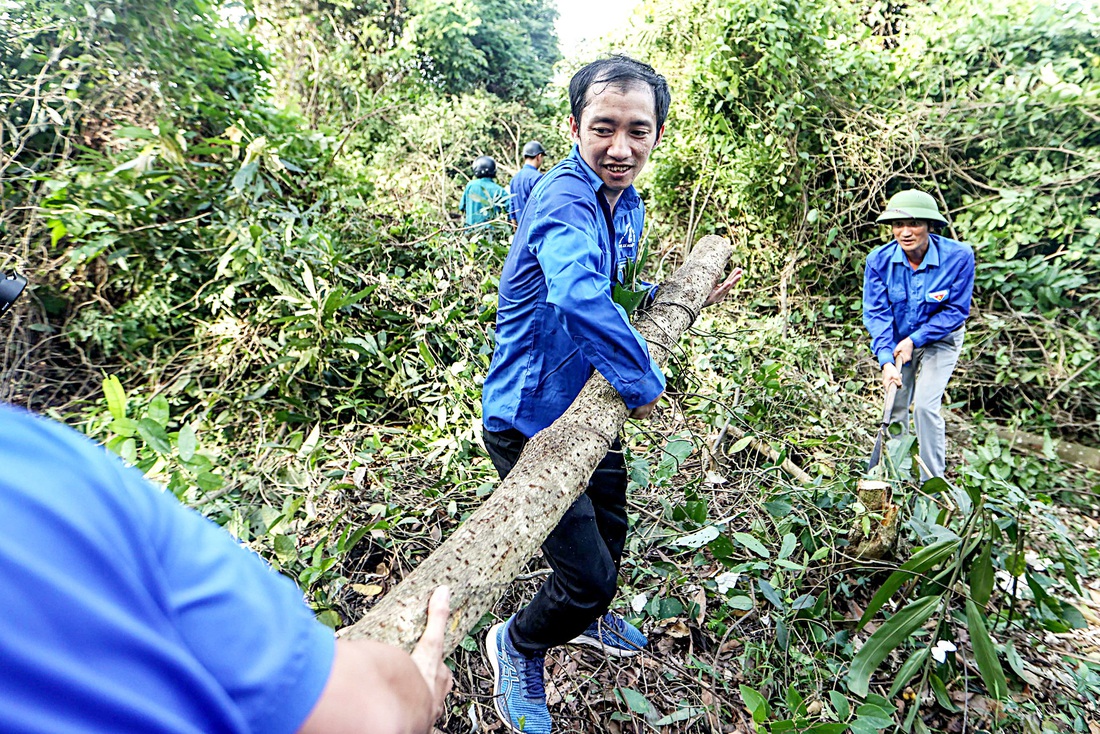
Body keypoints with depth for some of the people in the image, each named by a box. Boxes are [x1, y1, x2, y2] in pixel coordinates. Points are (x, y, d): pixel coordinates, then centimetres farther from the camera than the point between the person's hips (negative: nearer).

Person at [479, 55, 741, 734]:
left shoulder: (628, 206, 5)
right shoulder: (566, 199, -25)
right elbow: (580, 297, -45)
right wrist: (645, 383, -32)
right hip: (532, 418, -9)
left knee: (610, 531, 27)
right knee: (590, 573, 0)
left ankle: (587, 619, 59)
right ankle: (518, 644, 34)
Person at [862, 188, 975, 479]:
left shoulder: (958, 256, -22)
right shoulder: (879, 260, -17)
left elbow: (956, 310, -15)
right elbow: (876, 312, -17)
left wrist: (914, 340, -23)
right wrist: (886, 360, -27)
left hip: (940, 339, -2)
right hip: (897, 341, 2)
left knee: (925, 406, -14)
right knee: (895, 408, 4)